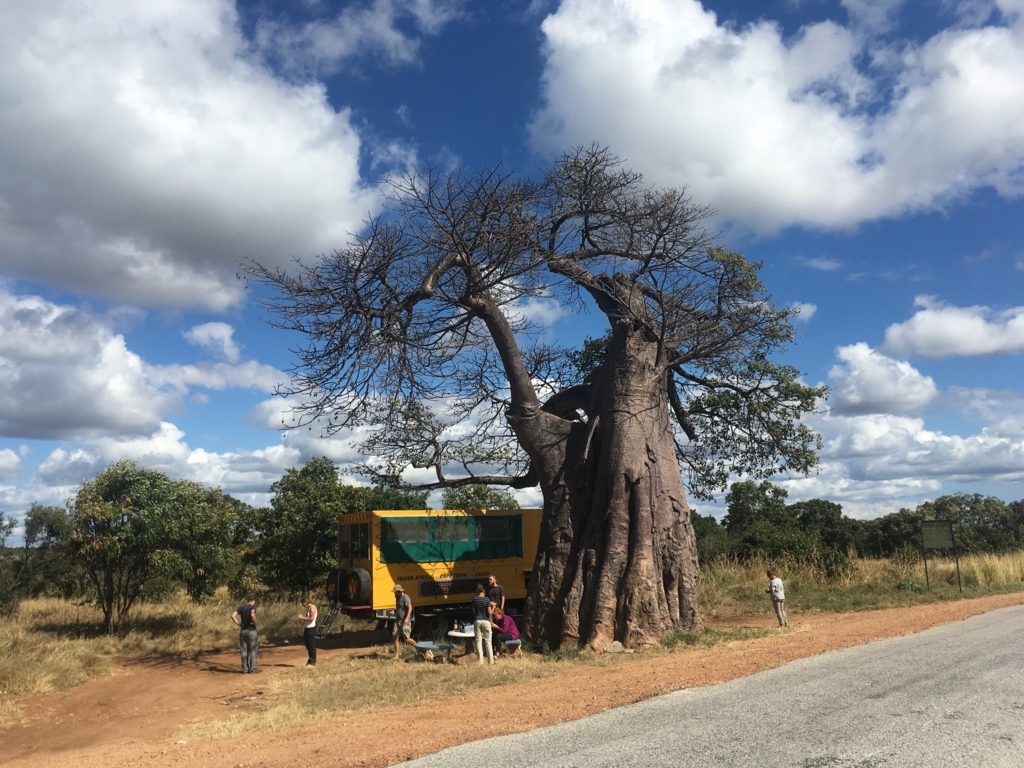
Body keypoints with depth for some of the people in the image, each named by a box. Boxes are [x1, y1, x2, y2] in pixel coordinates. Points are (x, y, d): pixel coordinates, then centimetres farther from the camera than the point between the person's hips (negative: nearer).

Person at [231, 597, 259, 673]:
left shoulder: (241, 607, 8)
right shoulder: (253, 606, -7)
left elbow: (233, 616, -2)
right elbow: (252, 615, -27)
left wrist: (239, 624, 2)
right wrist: (255, 623, -11)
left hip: (243, 631, 5)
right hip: (251, 631, -5)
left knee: (244, 651, 10)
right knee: (252, 651, 3)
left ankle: (245, 669, 13)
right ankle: (252, 669, 5)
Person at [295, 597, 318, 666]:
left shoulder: (312, 608, -13)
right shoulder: (308, 608, 16)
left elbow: (311, 618, -21)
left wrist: (302, 617, -16)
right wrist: (302, 617, 9)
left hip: (311, 628, -10)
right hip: (307, 628, 10)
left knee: (311, 645, -5)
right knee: (308, 645, 14)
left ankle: (313, 662, 0)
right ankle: (311, 660, 23)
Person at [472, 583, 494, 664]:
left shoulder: (474, 599, 0)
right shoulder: (487, 599, -5)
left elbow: (474, 611, 6)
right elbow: (490, 612, -7)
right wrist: (493, 606, 9)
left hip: (477, 621, 1)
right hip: (486, 621, -1)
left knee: (478, 641, 5)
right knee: (488, 641, 7)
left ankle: (480, 660, 2)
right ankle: (490, 660, 7)